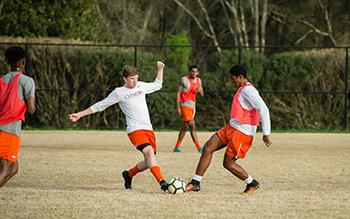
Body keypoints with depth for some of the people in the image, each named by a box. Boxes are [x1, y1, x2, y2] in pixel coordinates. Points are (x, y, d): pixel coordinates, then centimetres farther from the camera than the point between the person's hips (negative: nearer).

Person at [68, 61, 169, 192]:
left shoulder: (141, 86, 18)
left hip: (148, 129, 6)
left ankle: (128, 175, 29)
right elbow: (99, 106, 9)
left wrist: (160, 70, 28)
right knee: (149, 152, -28)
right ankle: (162, 182, -34)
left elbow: (157, 85, 38)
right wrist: (79, 114, 8)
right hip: (135, 130, -6)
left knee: (149, 162, 2)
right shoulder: (118, 93, 3)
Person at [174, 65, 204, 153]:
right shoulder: (184, 80, -7)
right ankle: (199, 148, -18)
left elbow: (202, 95, 14)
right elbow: (178, 93, -7)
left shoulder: (198, 81, 11)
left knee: (184, 127, 12)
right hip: (184, 104, -7)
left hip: (192, 105, 7)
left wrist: (200, 91, -11)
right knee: (192, 126, -14)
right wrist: (178, 107, -14)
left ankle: (177, 147, 21)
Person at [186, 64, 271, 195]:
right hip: (231, 128, 10)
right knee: (208, 147, 0)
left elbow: (263, 109, -25)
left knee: (228, 163, -3)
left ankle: (252, 184, 18)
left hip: (242, 133, -10)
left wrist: (266, 133, -26)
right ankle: (195, 183, 0)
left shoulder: (248, 90, -17)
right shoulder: (242, 90, 14)